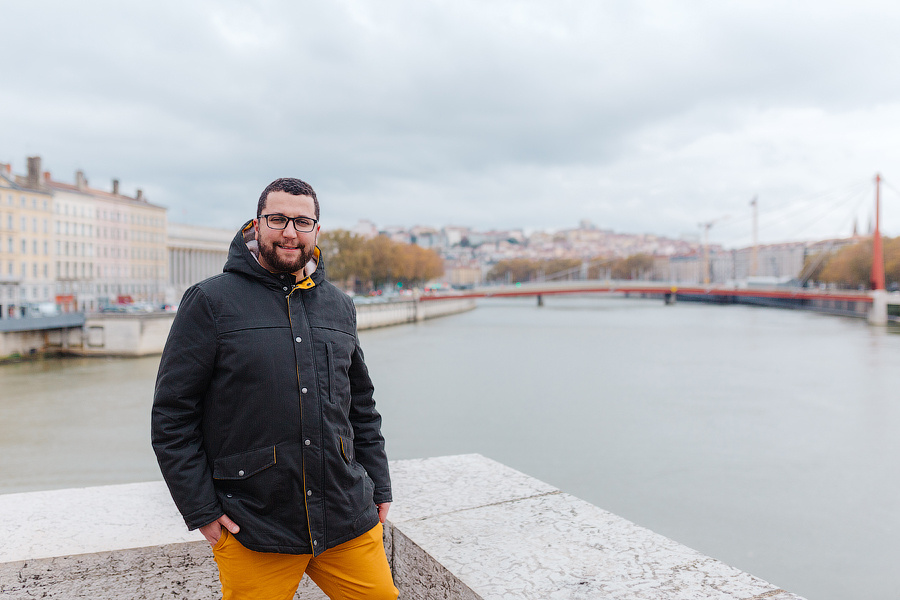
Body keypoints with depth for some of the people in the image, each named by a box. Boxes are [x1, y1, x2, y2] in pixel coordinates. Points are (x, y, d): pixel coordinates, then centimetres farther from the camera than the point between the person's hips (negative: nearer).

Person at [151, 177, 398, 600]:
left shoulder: (339, 306, 10)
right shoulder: (211, 301, -4)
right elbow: (171, 415, -4)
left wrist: (379, 487, 13)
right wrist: (200, 510, -7)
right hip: (253, 531, -4)